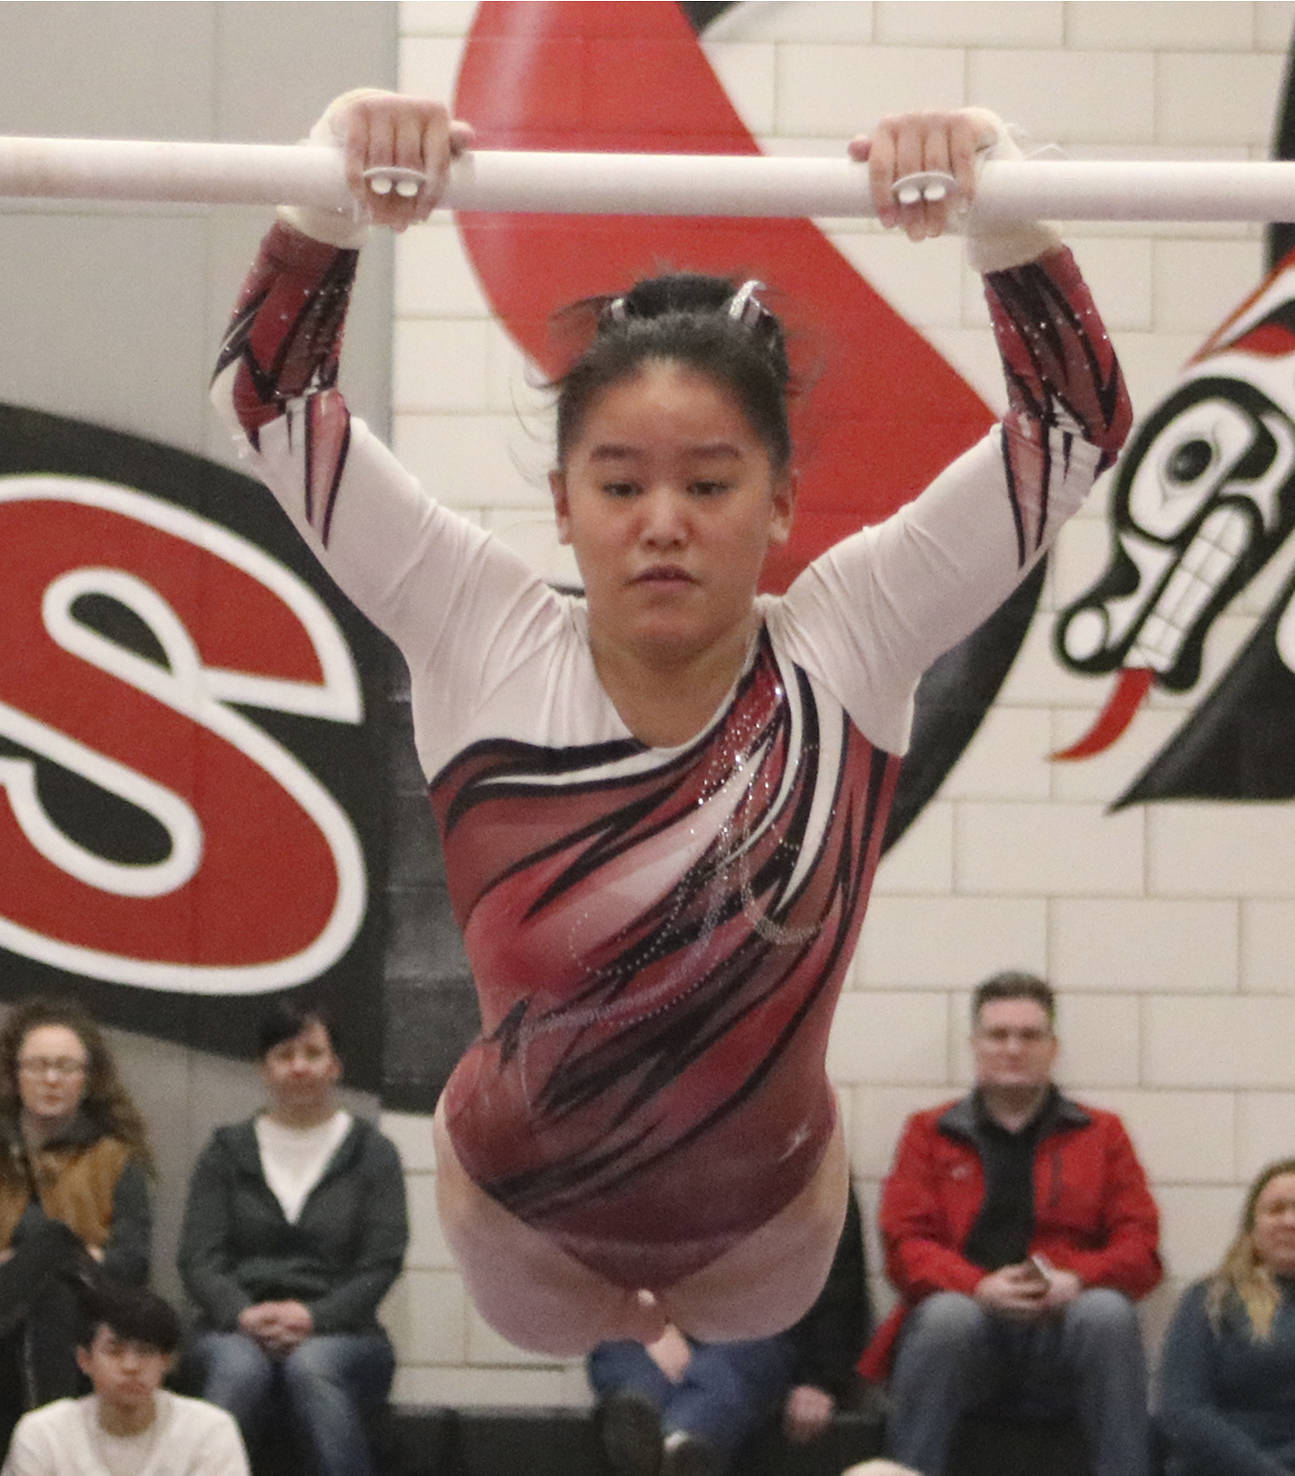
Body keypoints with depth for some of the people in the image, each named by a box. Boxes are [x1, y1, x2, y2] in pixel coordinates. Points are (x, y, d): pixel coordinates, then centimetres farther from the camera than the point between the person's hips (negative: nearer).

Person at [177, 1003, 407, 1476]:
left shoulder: (372, 1153, 13)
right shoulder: (227, 1150, 17)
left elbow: (381, 1264, 2)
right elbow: (198, 1258, 6)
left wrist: (312, 1316, -15)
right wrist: (243, 1314, -15)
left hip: (338, 1333, -1)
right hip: (236, 1330, 1)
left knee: (310, 1367, -37)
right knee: (239, 1370, -35)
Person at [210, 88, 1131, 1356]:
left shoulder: (844, 650, -23)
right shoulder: (482, 644, -24)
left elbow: (1079, 421, -29)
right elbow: (267, 395, -26)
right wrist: (329, 196, -45)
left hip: (765, 1212, 1)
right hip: (519, 1212, 0)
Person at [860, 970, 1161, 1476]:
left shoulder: (1101, 1134, 18)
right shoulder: (930, 1133, 16)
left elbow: (1140, 1247, 8)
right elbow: (905, 1244, 4)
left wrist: (1078, 1280, -14)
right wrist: (979, 1288, -16)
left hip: (1065, 1326, 1)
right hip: (967, 1320, -1)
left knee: (1108, 1312, -32)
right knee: (947, 1315, -35)